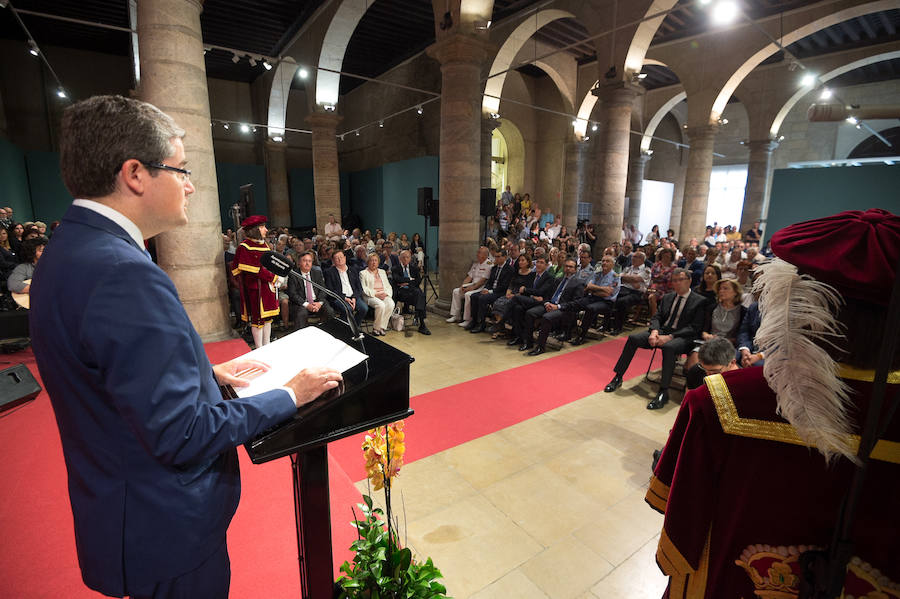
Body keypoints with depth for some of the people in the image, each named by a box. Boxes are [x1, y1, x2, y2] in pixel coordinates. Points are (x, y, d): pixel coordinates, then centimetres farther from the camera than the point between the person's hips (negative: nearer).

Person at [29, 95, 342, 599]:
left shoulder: (69, 251, 2)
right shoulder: (125, 275, -30)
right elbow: (183, 435, -29)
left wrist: (209, 371, 8)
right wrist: (289, 396, -19)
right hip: (165, 530, -9)